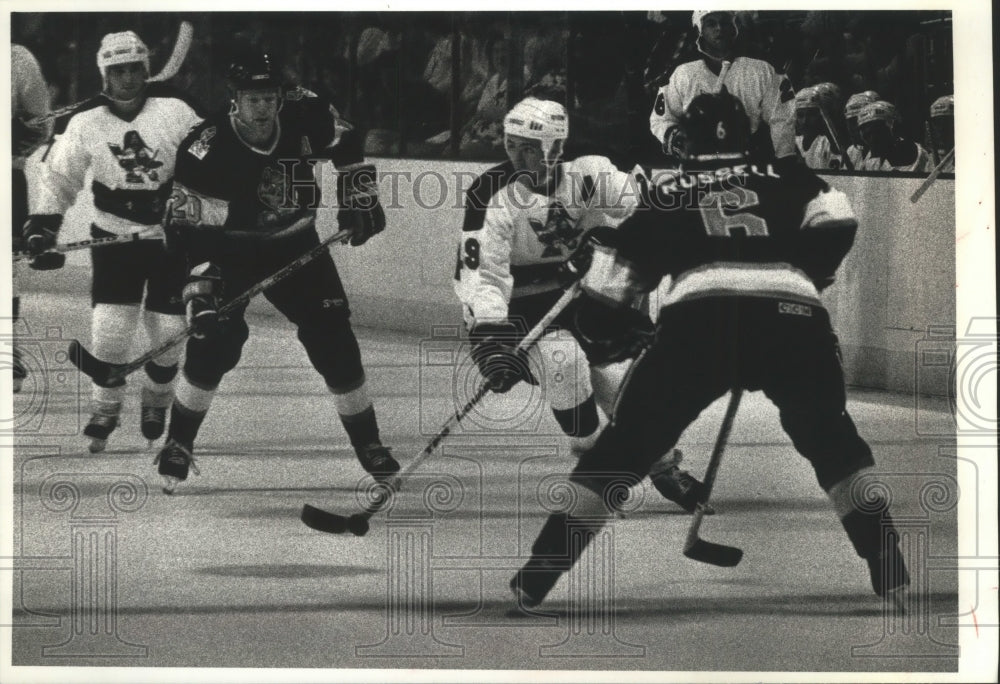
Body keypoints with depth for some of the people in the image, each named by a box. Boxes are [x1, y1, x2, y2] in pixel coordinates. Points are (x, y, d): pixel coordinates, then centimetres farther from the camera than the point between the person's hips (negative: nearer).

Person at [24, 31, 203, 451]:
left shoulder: (174, 110, -11)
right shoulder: (86, 121, -6)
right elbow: (59, 177, 3)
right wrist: (41, 228, -5)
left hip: (172, 235, 0)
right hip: (114, 237, 0)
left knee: (167, 330, 3)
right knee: (110, 329, -9)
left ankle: (156, 400, 32)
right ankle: (106, 410, 15)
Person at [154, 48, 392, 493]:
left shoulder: (305, 116, -18)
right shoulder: (205, 149, -27)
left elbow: (345, 145, 4)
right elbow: (188, 225, -24)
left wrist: (358, 197, 0)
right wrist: (199, 283, -32)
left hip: (294, 243, 3)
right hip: (231, 250, -3)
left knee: (334, 339, -1)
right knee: (216, 340, -16)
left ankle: (367, 442, 15)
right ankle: (178, 447, 2)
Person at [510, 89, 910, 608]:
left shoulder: (664, 194, 27)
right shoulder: (786, 176, 27)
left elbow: (612, 272, 24)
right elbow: (836, 225, 13)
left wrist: (605, 332, 41)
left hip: (699, 317, -1)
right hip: (794, 317, 1)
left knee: (624, 445, 13)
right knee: (833, 441, 27)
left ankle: (537, 577, 7)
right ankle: (889, 568, 16)